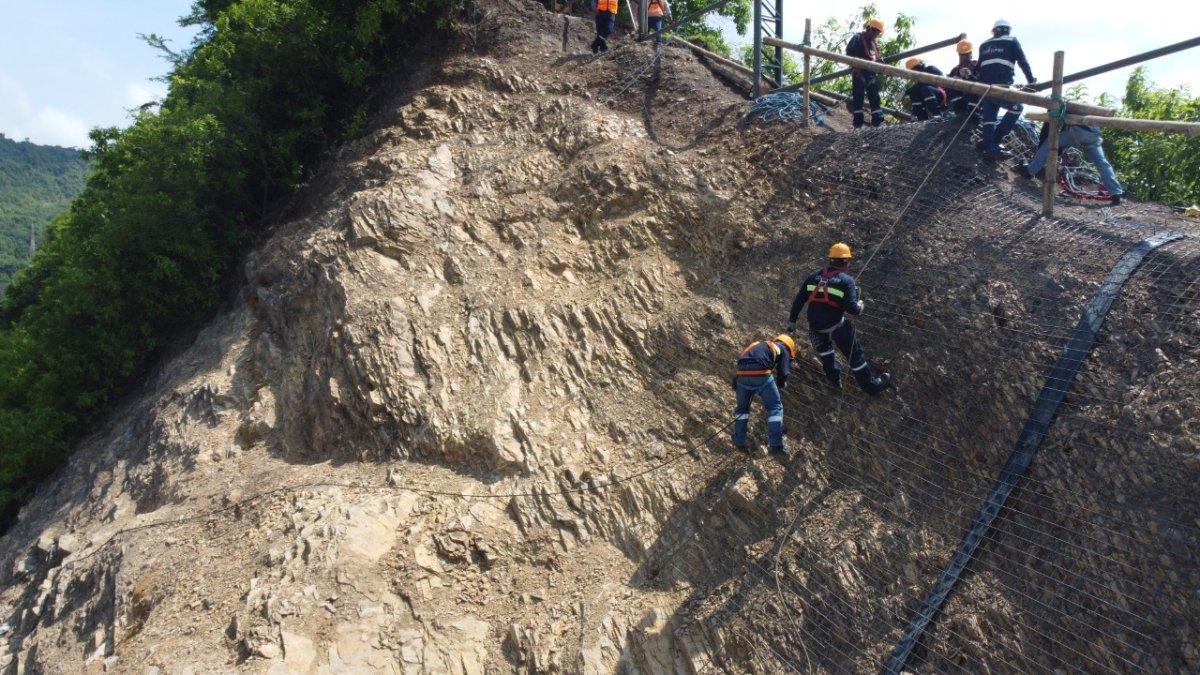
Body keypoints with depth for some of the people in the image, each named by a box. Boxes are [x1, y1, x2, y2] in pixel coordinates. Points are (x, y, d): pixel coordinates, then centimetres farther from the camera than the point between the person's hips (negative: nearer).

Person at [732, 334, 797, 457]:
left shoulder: (757, 344, 36)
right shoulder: (782, 349, 20)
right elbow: (783, 373, 9)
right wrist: (782, 384, 29)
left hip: (742, 375, 5)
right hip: (761, 375, -5)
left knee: (742, 407, 24)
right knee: (775, 407, 11)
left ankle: (739, 442, 21)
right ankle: (776, 446, 7)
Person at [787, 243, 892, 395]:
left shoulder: (814, 276, 7)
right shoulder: (847, 280, -7)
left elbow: (798, 301, 7)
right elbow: (852, 308, -18)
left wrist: (792, 320, 14)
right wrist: (859, 306, 5)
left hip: (815, 326, 4)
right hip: (836, 326, -4)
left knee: (824, 346, 35)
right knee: (854, 354, 13)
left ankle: (834, 378, 39)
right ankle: (871, 385, 26)